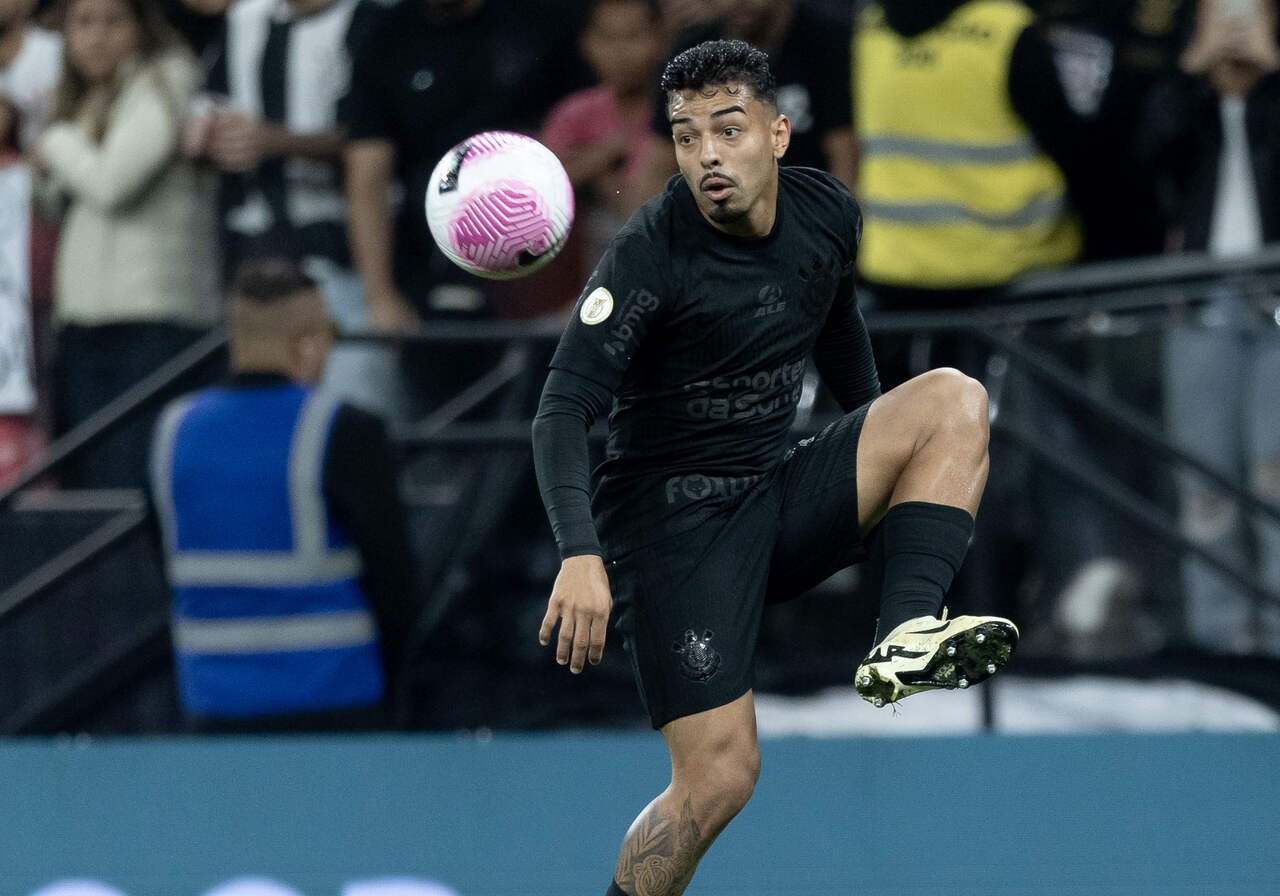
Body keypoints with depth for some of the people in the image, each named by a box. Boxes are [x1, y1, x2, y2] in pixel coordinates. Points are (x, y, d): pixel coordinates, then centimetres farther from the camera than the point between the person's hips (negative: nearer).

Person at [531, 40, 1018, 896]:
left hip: (779, 498, 6)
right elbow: (562, 415, -23)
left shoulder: (827, 214, 0)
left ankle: (906, 640, -30)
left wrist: (879, 469, 30)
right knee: (720, 774, -16)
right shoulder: (650, 255, -18)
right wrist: (580, 556, -38)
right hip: (672, 522, -6)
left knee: (952, 400, -15)